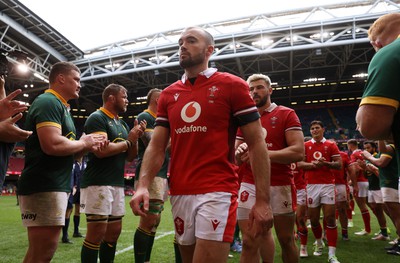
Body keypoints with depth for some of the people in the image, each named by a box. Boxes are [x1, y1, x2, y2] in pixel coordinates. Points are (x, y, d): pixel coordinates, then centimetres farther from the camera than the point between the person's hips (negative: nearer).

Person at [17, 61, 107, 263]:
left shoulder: (60, 106, 20)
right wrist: (84, 143, -10)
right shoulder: (48, 102, -12)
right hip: (44, 188, -10)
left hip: (55, 186, 10)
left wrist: (87, 147, 3)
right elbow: (52, 144, -27)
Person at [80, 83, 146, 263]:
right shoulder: (97, 118, -8)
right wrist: (128, 141, -9)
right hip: (98, 184, -8)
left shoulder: (122, 124, 17)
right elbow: (101, 150, -23)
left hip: (117, 184, 9)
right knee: (96, 233, -4)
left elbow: (130, 157, 17)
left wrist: (136, 138, 0)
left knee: (114, 231, 13)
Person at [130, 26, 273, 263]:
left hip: (217, 193, -5)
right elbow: (156, 147, 9)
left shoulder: (233, 85, -2)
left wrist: (263, 200, -10)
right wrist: (143, 185, -8)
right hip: (179, 194, 5)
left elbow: (257, 144, -4)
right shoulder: (168, 94, 11)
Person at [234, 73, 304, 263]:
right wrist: (240, 152, -10)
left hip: (280, 185, -2)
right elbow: (236, 158, 15)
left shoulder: (286, 114, -1)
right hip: (249, 185, 3)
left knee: (287, 240, 13)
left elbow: (299, 152, -13)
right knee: (249, 242, 0)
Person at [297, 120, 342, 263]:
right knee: (313, 218, 8)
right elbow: (299, 164, 2)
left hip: (328, 184, -1)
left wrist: (325, 163, -16)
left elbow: (339, 165, 2)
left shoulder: (331, 145, 5)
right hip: (312, 185, 1)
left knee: (330, 218, -5)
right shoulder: (305, 145, 8)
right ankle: (319, 242, 36)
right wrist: (313, 164, -14)